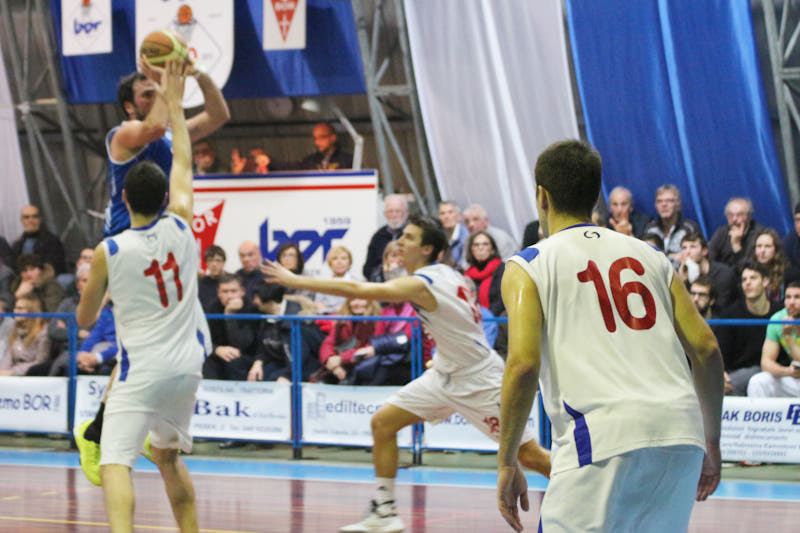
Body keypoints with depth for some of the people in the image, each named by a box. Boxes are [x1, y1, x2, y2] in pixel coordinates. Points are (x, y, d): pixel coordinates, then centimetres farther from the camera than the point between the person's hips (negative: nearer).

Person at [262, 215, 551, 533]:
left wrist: (295, 281, -27)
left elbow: (354, 290, -30)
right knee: (382, 423, 0)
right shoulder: (447, 273, 1)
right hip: (446, 373, 9)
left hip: (479, 381, -9)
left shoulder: (418, 285, -25)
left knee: (529, 456, -5)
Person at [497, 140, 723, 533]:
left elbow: (523, 364, -5)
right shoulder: (649, 256, 22)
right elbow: (706, 350, 14)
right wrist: (711, 444, 23)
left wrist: (507, 463, 2)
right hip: (680, 432, 5)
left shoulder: (527, 266, 10)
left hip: (603, 437, -5)